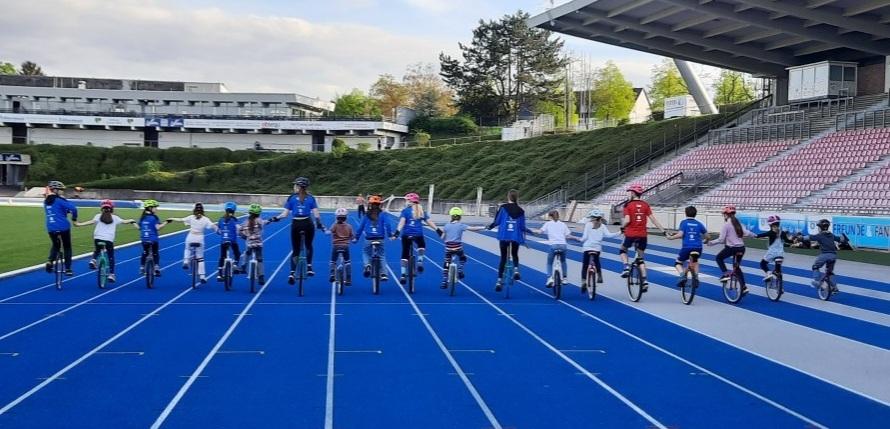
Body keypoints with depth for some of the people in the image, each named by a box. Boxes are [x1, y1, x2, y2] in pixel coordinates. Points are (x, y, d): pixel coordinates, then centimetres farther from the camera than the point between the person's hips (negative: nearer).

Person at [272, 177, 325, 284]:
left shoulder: (291, 198, 4)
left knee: (295, 250, 7)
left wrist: (274, 218, 10)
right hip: (308, 224, 0)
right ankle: (309, 267, 21)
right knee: (308, 246, 27)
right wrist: (320, 224, 7)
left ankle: (292, 274, -6)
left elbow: (285, 214, -1)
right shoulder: (311, 198, 5)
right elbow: (316, 215, -3)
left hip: (296, 225, 0)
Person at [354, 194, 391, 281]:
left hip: (369, 239, 0)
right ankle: (383, 274, 6)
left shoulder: (367, 215, 2)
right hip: (380, 239, 0)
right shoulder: (382, 215, 0)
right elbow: (387, 225, -10)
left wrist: (356, 237, 13)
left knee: (365, 252, 22)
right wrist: (390, 235, -6)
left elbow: (361, 227, 5)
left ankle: (367, 265, -8)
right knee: (381, 255, 15)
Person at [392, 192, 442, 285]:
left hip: (406, 235, -2)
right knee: (422, 246, 33)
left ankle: (403, 275, 4)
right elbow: (429, 221, 6)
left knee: (405, 254, 8)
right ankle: (420, 261, 10)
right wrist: (437, 229, 10)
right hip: (418, 235, 2)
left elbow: (402, 221, -14)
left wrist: (397, 232, -21)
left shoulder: (405, 210, -2)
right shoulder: (421, 211, 7)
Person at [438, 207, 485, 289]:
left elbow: (442, 237, 7)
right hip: (458, 247, -2)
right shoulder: (461, 225, -3)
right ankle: (459, 271, 6)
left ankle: (444, 282, 4)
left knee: (446, 264, 8)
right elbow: (473, 228, -10)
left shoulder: (447, 225, 4)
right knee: (463, 258, 27)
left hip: (448, 247, 2)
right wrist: (484, 227, -3)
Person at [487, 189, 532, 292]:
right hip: (516, 237, 1)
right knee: (515, 254, 26)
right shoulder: (520, 211, 2)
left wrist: (489, 227, 14)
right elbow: (522, 227, 3)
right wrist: (529, 231, 20)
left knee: (503, 257, 9)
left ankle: (499, 281, 2)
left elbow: (497, 221, -4)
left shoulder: (503, 207, -4)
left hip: (504, 236, -1)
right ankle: (516, 269, -2)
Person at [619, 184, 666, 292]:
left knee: (623, 250, 25)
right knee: (641, 258, 16)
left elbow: (627, 220, -16)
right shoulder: (645, 205, 5)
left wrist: (622, 227, 5)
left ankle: (626, 267, 1)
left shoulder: (628, 205, -6)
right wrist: (663, 230, 2)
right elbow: (653, 219, -1)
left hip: (631, 234, -3)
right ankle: (644, 281, 6)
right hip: (643, 235, 4)